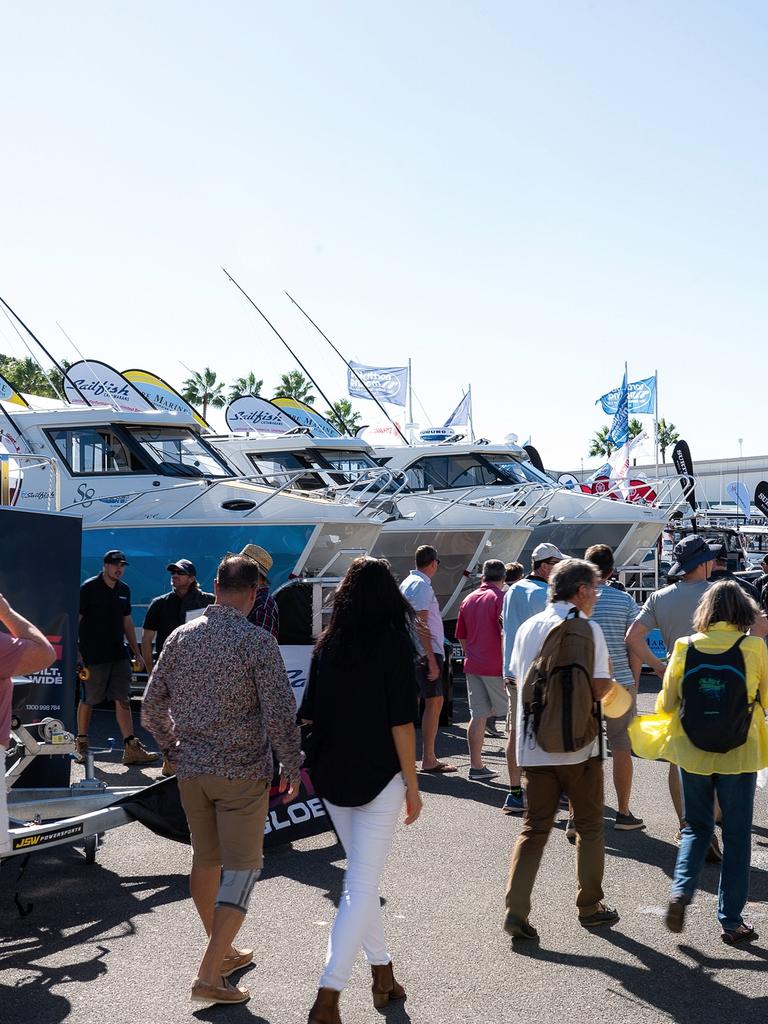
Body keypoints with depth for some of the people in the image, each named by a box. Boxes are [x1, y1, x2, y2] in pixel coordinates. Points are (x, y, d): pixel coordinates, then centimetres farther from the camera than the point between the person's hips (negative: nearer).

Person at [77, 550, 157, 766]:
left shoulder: (124, 590, 12)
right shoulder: (88, 588, -6)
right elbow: (75, 620, -7)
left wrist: (136, 652, 17)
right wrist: (76, 652, -13)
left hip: (119, 654, 5)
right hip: (93, 656, -5)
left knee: (123, 700, -1)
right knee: (88, 700, 5)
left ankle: (131, 747, -5)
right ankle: (81, 743, 21)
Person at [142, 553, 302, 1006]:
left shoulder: (181, 636, 2)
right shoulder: (258, 641, -14)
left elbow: (152, 706, 6)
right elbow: (280, 713, -16)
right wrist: (292, 769, -4)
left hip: (191, 770, 6)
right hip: (242, 773, -5)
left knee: (206, 860, 19)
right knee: (241, 868, 3)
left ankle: (222, 951, 36)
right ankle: (210, 976, -2)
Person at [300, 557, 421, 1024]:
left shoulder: (328, 643, 3)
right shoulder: (395, 641, -10)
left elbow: (309, 713, 7)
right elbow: (401, 722, -13)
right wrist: (412, 785, -6)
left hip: (333, 776, 5)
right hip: (379, 777, -5)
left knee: (361, 876, 20)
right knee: (363, 884, -2)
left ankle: (382, 972, 29)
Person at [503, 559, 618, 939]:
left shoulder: (528, 628, 8)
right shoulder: (586, 628, -10)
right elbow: (600, 688, -15)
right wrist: (610, 680, 6)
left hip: (534, 746, 5)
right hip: (578, 744, -5)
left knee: (534, 827, 9)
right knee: (589, 826, 13)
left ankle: (516, 911, -1)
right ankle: (590, 907, 23)